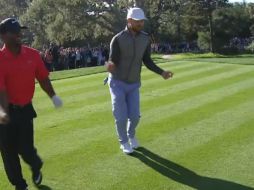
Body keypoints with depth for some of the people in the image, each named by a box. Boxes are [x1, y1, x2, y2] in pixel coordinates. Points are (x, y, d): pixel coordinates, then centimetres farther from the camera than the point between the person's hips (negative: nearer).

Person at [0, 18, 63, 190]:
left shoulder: (33, 54, -1)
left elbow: (43, 78, 6)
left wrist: (53, 96, -7)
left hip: (25, 109, 1)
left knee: (25, 148, 0)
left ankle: (36, 167, 36)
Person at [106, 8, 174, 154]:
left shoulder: (145, 39, -7)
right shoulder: (118, 39, -20)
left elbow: (147, 61, 0)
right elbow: (112, 63, -21)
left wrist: (162, 72, -16)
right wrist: (110, 66, -48)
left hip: (133, 84, 4)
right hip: (117, 82, -3)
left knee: (134, 116, 3)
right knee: (121, 116, -4)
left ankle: (131, 135, 37)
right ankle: (124, 141, 24)